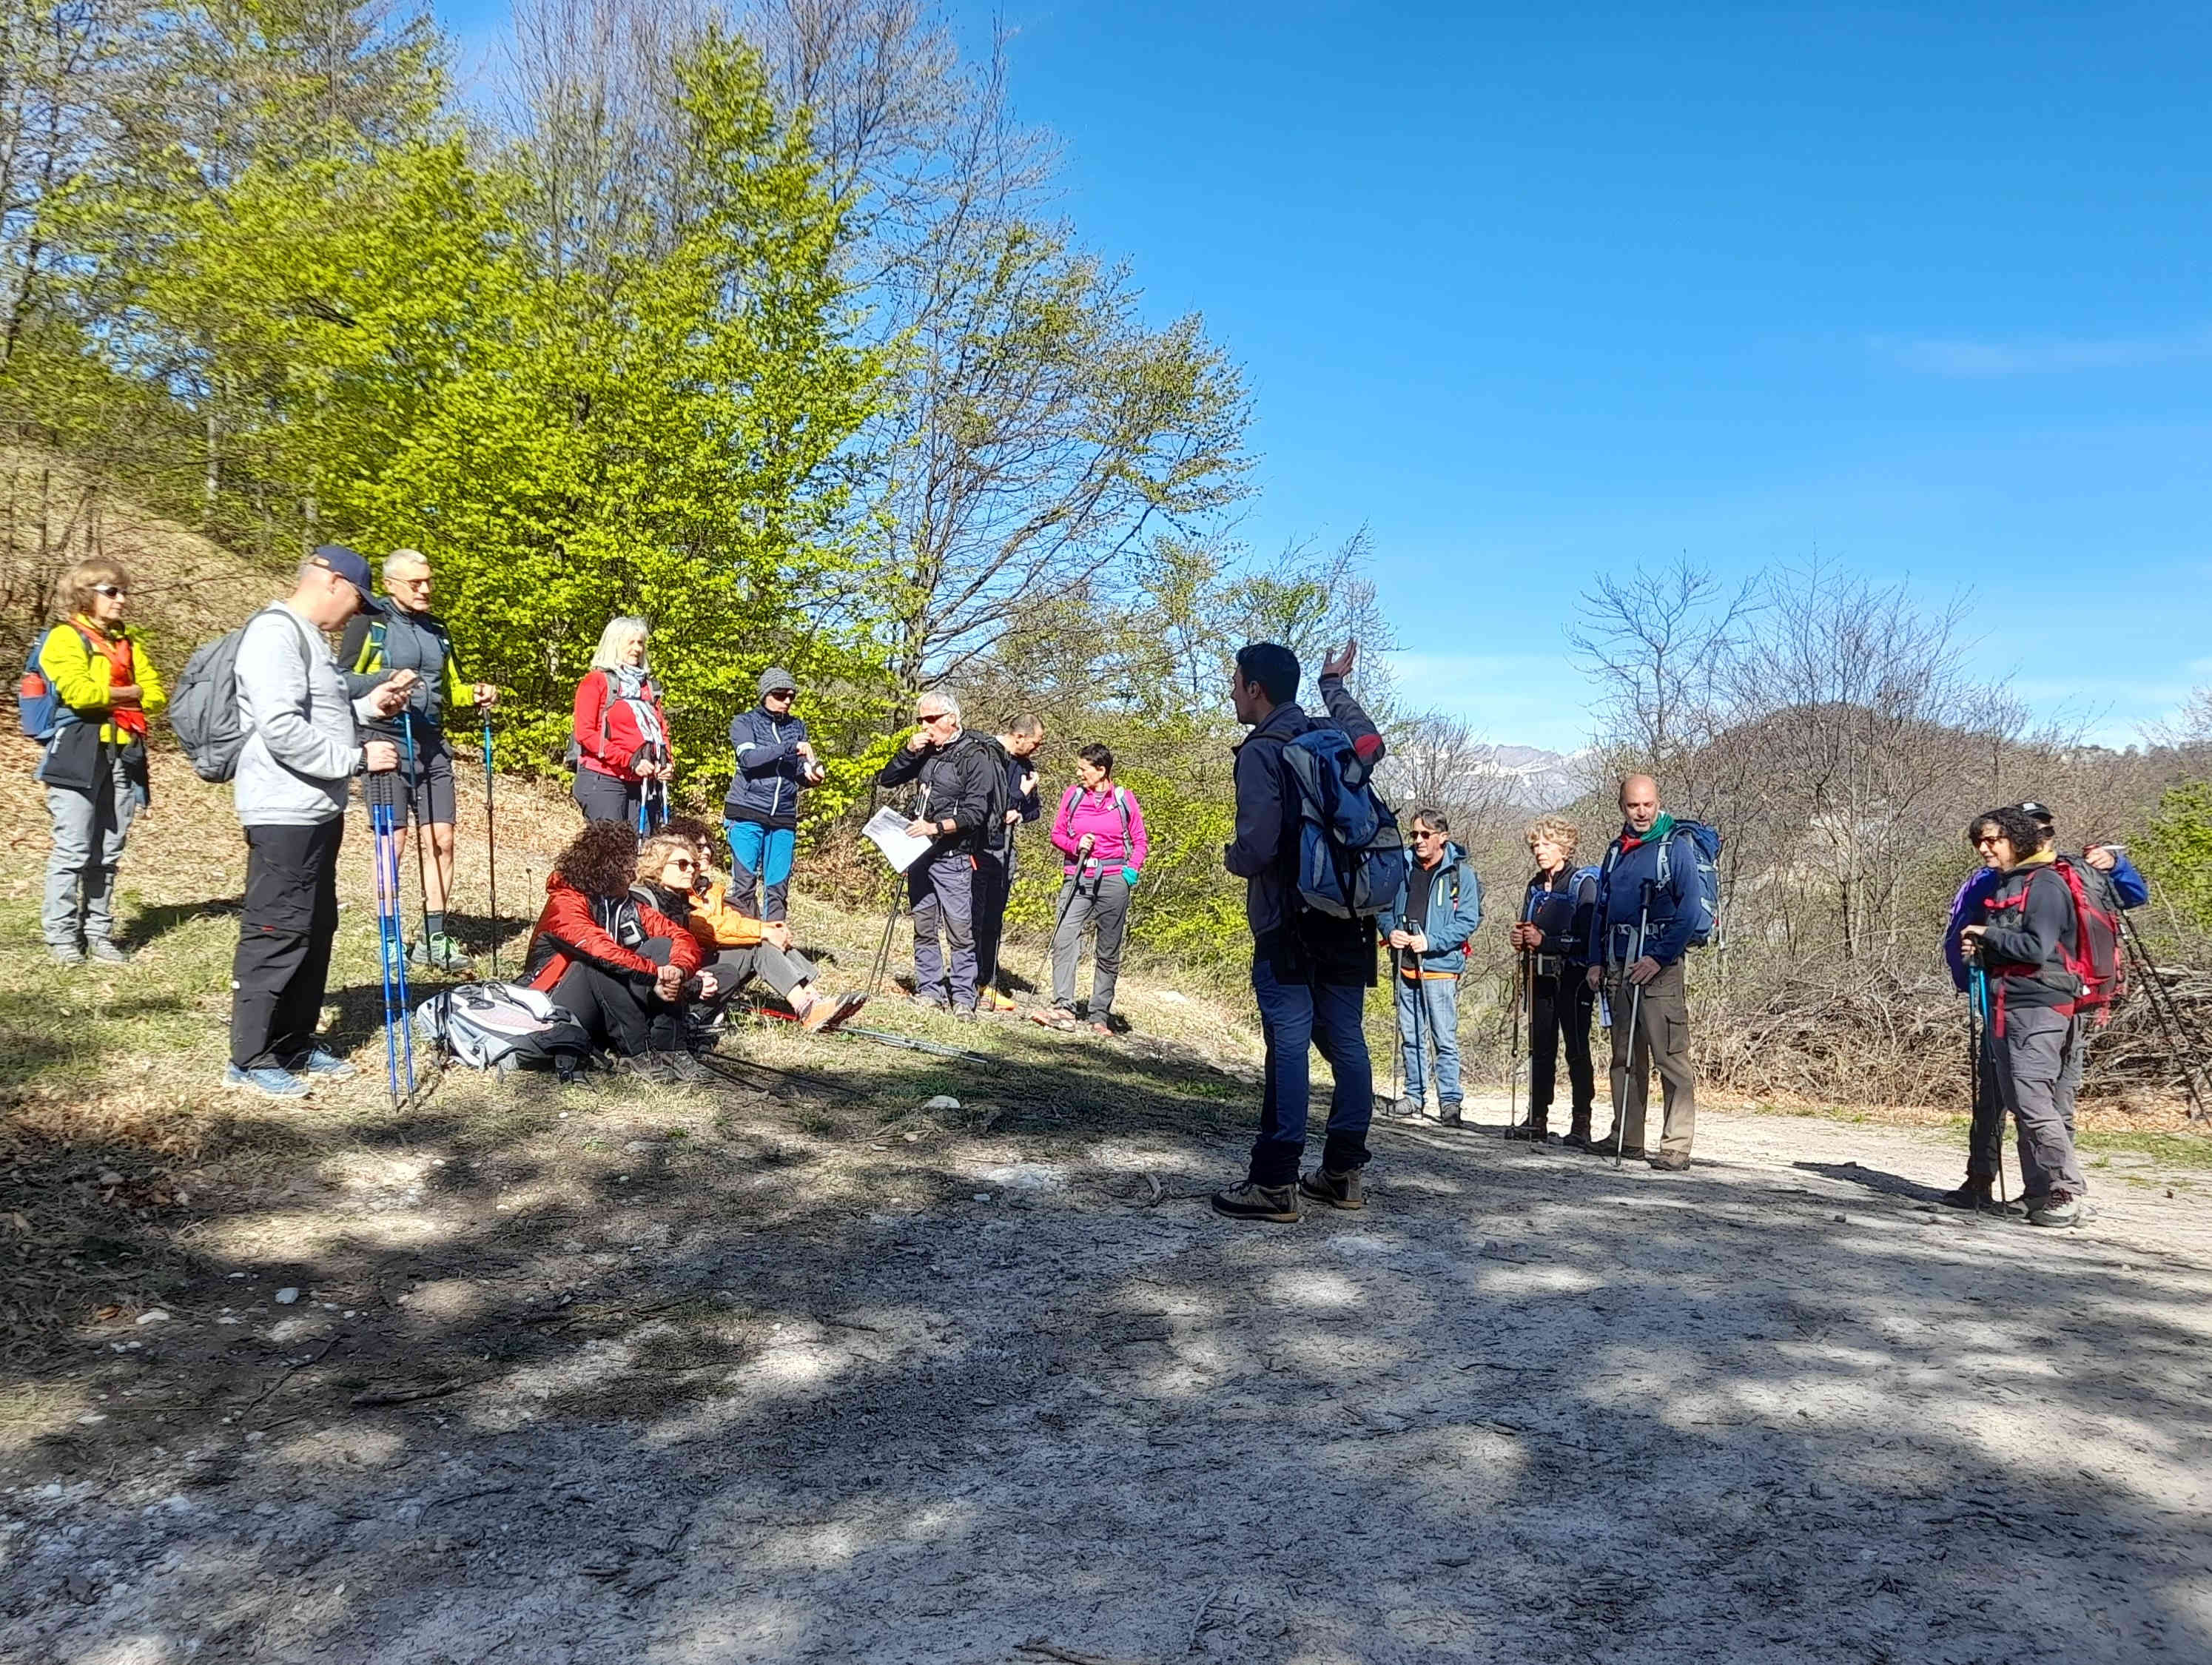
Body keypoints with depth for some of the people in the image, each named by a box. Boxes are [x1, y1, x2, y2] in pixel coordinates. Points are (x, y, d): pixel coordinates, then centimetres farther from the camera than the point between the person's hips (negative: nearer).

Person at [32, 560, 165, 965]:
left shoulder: (129, 643, 18)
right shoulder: (65, 637, -2)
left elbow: (156, 696, 8)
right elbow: (79, 692, -16)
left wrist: (105, 696, -3)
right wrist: (126, 694, -3)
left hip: (123, 757, 6)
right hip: (78, 756, -6)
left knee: (109, 852, 8)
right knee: (73, 850, -4)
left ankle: (98, 931, 16)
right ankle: (61, 934, 5)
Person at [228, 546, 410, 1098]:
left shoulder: (308, 636, 18)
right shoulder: (275, 632, -15)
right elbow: (282, 730, -24)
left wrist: (368, 707, 10)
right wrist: (358, 758, -20)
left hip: (318, 811, 11)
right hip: (284, 815, -11)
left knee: (316, 930, 15)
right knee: (276, 934, -4)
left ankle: (295, 1044, 26)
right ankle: (250, 1058, 6)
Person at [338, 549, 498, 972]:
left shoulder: (437, 629, 15)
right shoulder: (369, 622, -4)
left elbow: (451, 687, 23)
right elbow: (342, 681, -8)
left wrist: (476, 695, 3)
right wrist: (384, 680, -24)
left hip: (432, 748, 6)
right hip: (387, 746, -6)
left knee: (442, 841, 4)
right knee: (393, 845, -2)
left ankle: (434, 939, 12)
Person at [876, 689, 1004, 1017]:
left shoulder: (976, 756, -8)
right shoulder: (926, 752, 11)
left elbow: (975, 813, -14)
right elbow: (887, 779, 14)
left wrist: (936, 827, -24)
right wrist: (908, 751, -2)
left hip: (953, 857, -6)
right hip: (920, 852, 6)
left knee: (960, 930, -5)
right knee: (924, 926, 9)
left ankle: (963, 997, 0)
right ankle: (930, 990, 16)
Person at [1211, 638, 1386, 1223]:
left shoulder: (1262, 752, -11)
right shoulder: (1334, 737, 11)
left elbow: (1257, 846, -20)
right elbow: (1371, 745, 37)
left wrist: (1232, 858, 3)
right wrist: (1336, 685, 46)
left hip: (1289, 924, -7)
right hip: (1349, 919, 7)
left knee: (1288, 1044, -8)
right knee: (1345, 1041, 10)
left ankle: (1275, 1183, -6)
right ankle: (1343, 1172, 18)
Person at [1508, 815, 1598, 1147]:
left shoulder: (1583, 884, -6)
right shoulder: (1535, 886, 15)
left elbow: (1587, 939, -14)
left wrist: (1544, 941, -18)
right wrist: (1520, 939, 3)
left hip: (1573, 978, -7)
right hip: (1541, 978, 7)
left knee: (1577, 1050, -4)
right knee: (1540, 1048, 8)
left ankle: (1581, 1124, 1)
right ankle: (1537, 1120, 13)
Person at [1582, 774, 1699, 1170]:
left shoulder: (1677, 847, -4)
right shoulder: (1616, 851, 16)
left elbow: (1688, 912, -11)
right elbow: (1600, 910, 21)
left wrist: (1658, 958, -18)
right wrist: (1596, 960, 12)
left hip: (1660, 967, -7)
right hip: (1618, 966, 7)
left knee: (1670, 1058, -9)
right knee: (1625, 1057, 12)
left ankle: (1676, 1146, -6)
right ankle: (1626, 1138, 20)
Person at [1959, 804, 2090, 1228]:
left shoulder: (2045, 885, -10)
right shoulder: (2002, 885, 18)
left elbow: (2037, 949, -20)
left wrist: (1988, 934, -9)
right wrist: (1977, 946, 9)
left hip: (2037, 1007, -9)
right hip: (2004, 1008, 9)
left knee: (2035, 1103, -13)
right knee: (2016, 1105, 10)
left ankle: (2066, 1194, -7)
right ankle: (2037, 1193, 16)